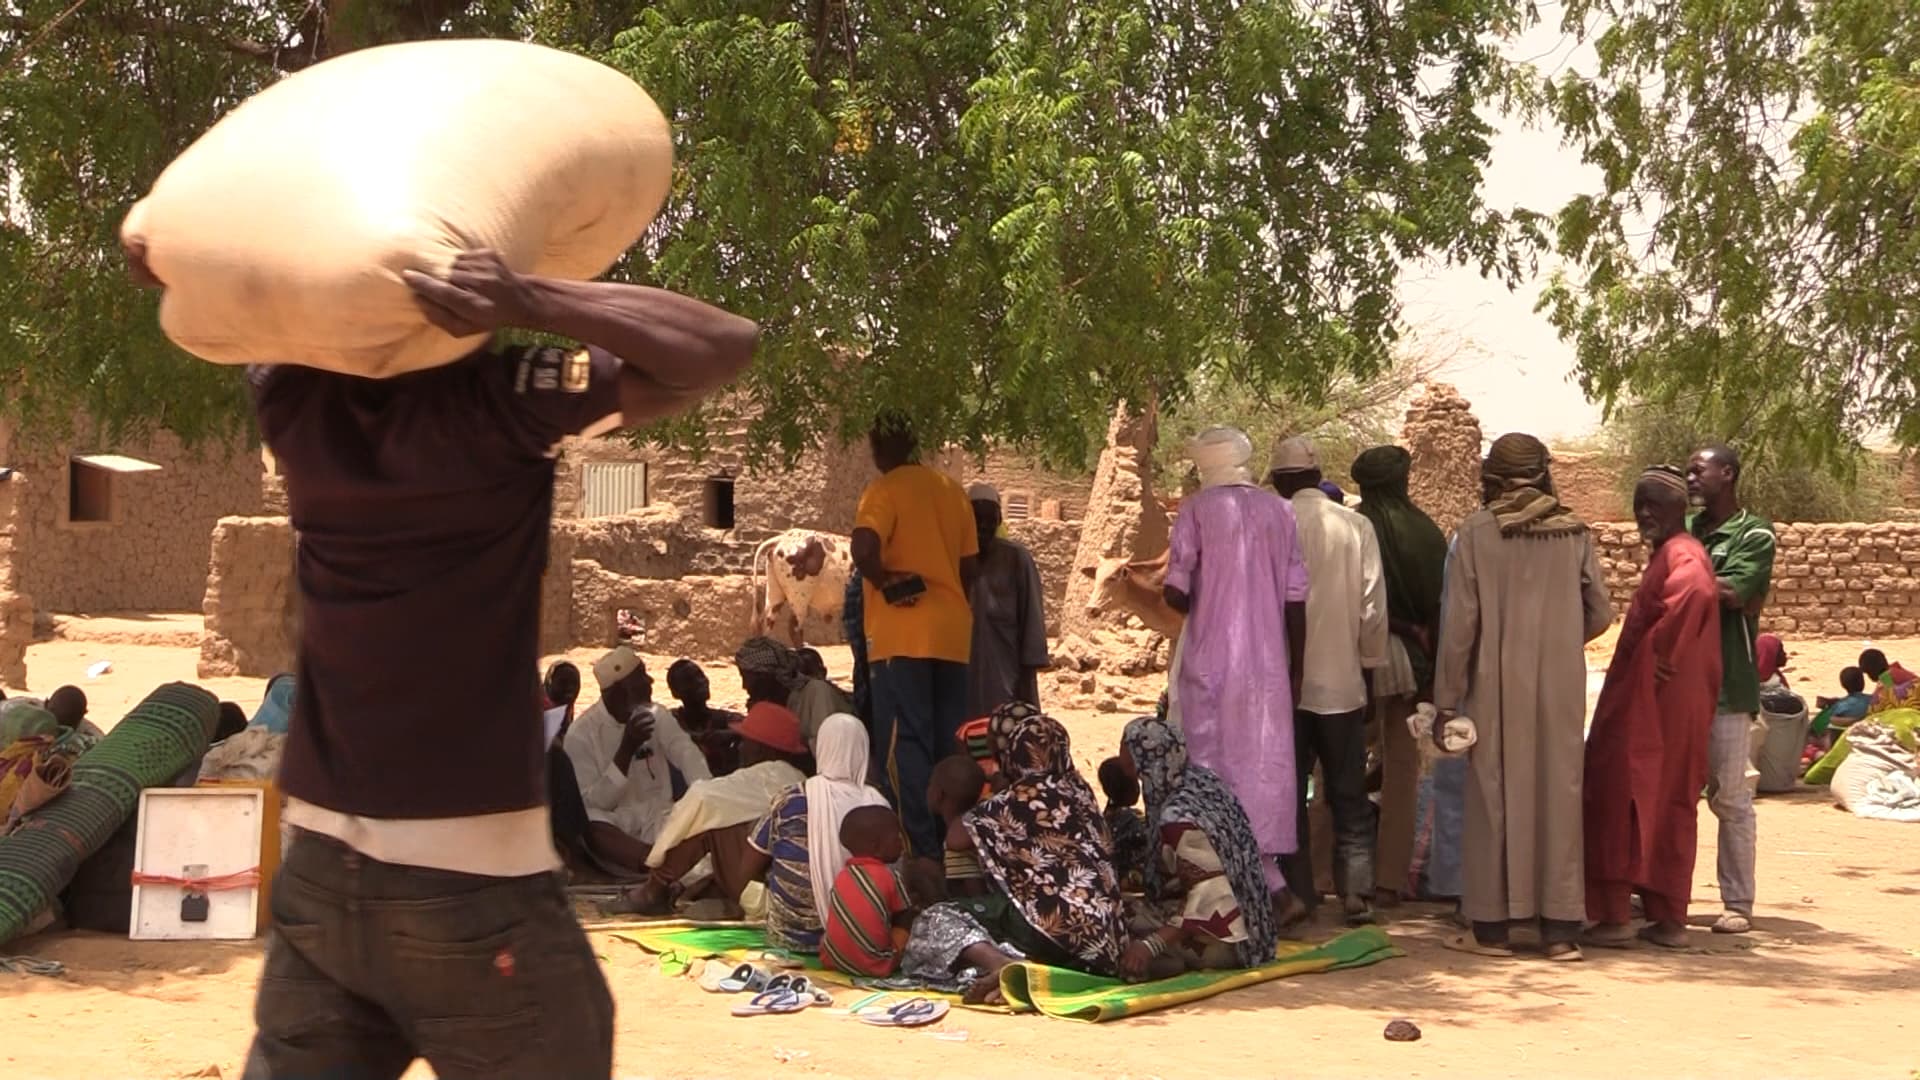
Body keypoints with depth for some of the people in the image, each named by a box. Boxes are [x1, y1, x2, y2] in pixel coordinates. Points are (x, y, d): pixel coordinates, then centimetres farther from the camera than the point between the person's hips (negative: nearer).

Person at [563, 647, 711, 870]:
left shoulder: (657, 716, 6)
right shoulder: (581, 733, -6)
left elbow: (688, 755, -11)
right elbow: (592, 803, -11)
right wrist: (627, 748, -21)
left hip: (658, 819, 3)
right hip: (615, 825, -3)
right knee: (590, 825, -38)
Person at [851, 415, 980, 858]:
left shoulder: (885, 490, -7)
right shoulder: (951, 490, 13)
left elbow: (864, 550, -24)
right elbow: (969, 565, 15)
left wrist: (888, 583, -7)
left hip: (902, 635, -6)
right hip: (953, 633, 6)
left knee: (904, 744, -5)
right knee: (949, 746, 11)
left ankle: (921, 850, -10)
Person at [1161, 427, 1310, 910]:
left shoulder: (1197, 509, -4)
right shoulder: (1279, 510, 5)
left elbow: (1176, 592, -11)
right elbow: (1296, 598, 4)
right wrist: (1295, 669, 12)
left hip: (1211, 663, -3)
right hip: (1268, 665, 3)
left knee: (1220, 773, 2)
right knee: (1266, 771, 8)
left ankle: (1272, 888, -3)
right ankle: (1267, 879, 8)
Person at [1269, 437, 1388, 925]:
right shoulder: (1357, 526, -2)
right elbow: (1372, 604, -1)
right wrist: (1368, 662, 10)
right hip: (1342, 678, 1)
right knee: (1349, 794, 10)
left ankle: (1298, 894, 9)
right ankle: (1356, 890, 4)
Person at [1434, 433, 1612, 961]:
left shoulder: (1475, 531, -5)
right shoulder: (1574, 532, 3)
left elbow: (1459, 621, -7)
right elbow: (1600, 614, 6)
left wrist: (1446, 699, -3)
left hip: (1497, 688, -2)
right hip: (1562, 689, 2)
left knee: (1495, 798, 5)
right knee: (1559, 798, 7)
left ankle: (1491, 926, 8)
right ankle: (1561, 927, 9)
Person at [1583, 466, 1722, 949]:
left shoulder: (1682, 555, -14)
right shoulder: (1667, 553, 18)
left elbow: (1695, 591, -36)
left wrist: (1661, 651, -29)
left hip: (1658, 704, -10)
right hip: (1644, 702, 10)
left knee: (1622, 799, -6)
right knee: (1666, 805, 11)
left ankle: (1615, 915, -4)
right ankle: (1669, 917, 16)